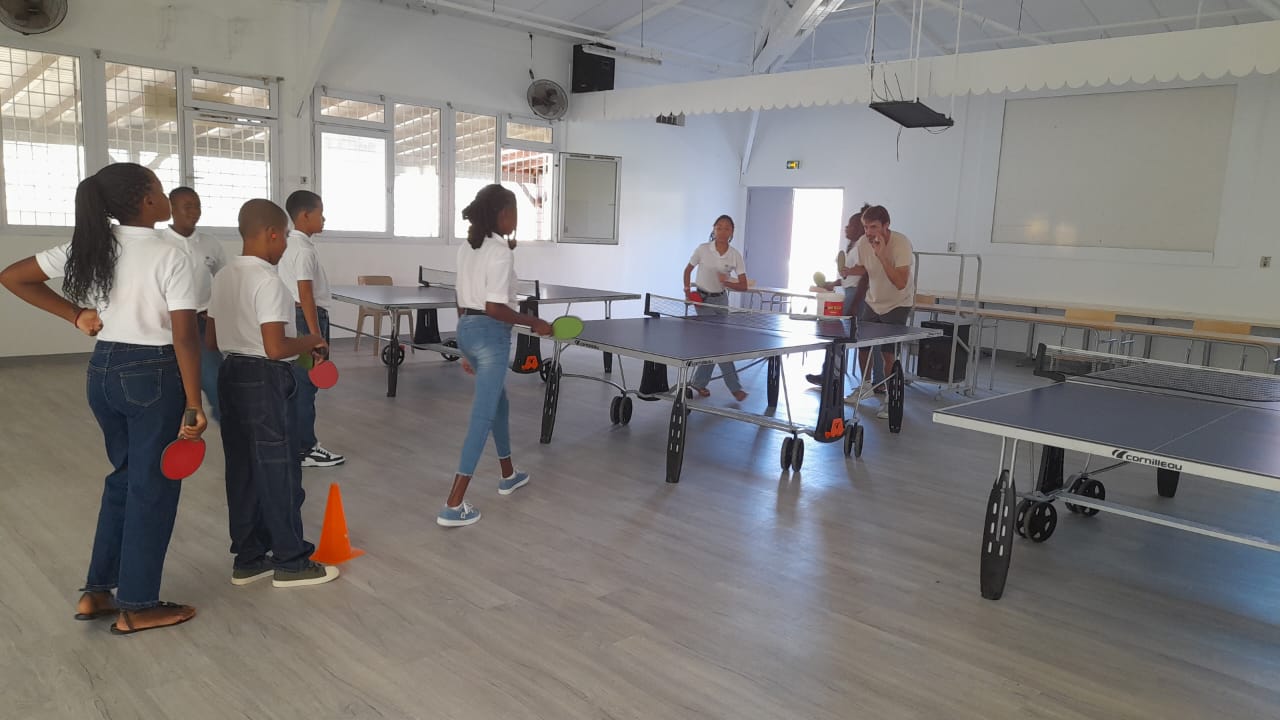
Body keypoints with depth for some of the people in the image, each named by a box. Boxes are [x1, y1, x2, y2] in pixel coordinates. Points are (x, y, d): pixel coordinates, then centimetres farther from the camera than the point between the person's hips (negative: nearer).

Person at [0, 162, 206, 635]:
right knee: (152, 486, 4)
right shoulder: (169, 256, -15)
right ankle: (136, 607, 14)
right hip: (153, 375, -7)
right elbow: (184, 337, -19)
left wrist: (76, 315, 6)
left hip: (103, 371, 7)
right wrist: (194, 405, -14)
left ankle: (97, 591, 27)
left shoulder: (89, 247, 4)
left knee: (124, 476, 21)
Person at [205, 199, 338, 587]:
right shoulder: (267, 281, -19)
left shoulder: (224, 277, 9)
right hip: (266, 381, -9)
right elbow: (276, 348, -25)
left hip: (232, 375, 9)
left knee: (242, 471, 14)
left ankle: (247, 559, 23)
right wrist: (310, 341, -8)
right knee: (279, 471, 1)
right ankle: (291, 562, 12)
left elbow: (211, 341, 15)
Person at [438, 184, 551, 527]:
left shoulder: (467, 249, 11)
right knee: (482, 416, -6)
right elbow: (494, 307, -22)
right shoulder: (501, 253, -16)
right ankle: (453, 506, -7)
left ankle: (508, 475, 41)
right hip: (489, 334, -9)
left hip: (465, 328, 10)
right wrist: (533, 323, -11)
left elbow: (464, 301, 15)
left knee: (498, 400, 26)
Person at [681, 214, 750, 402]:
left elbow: (743, 286, -8)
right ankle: (735, 387, -4)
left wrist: (727, 282, -25)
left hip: (722, 300, 3)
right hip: (703, 299, -3)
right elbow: (688, 270, 6)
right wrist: (687, 287, -8)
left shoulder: (735, 255, -7)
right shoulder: (703, 249, -11)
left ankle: (699, 382, 23)